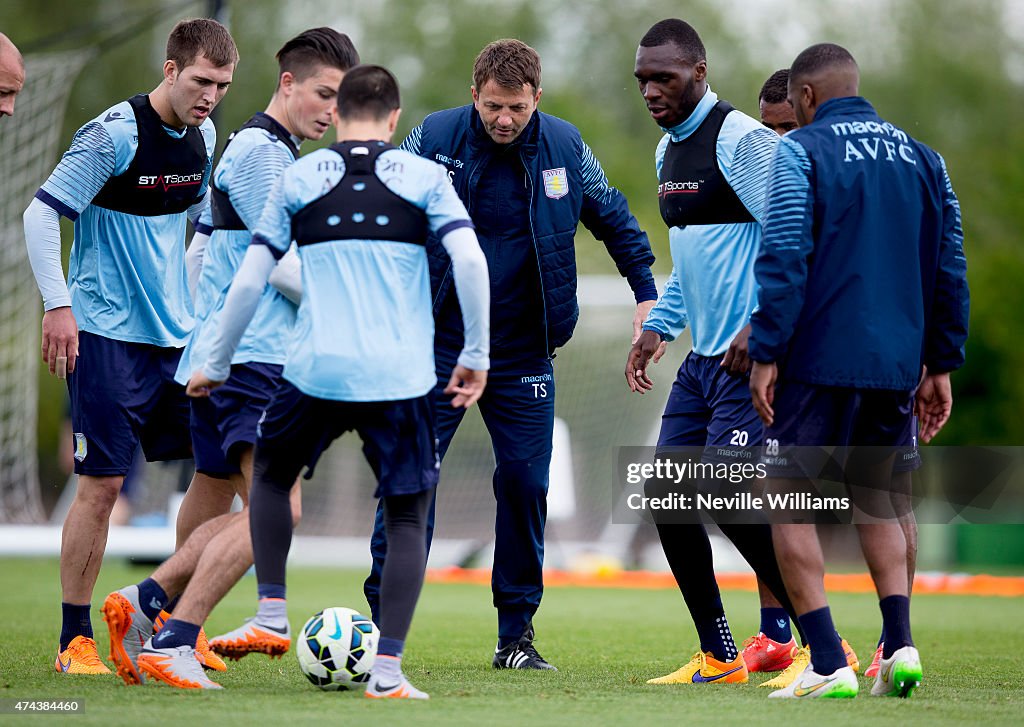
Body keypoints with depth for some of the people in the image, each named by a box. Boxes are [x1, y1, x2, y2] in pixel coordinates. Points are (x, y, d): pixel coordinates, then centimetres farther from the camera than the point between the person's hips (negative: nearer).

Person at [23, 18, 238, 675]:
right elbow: (41, 214, -14)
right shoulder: (114, 134, -15)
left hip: (178, 334, 7)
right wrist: (58, 305, -19)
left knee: (221, 467, 4)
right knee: (103, 485, -6)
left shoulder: (203, 137, 8)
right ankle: (75, 642, 5)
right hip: (107, 334, -7)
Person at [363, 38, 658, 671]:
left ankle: (516, 634, 10)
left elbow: (614, 218, 14)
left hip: (523, 352, 2)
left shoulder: (564, 146, -2)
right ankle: (382, 620, 0)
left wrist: (647, 292, 9)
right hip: (438, 343, -1)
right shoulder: (434, 138, -7)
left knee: (525, 482, -1)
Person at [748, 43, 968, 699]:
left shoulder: (801, 152, -4)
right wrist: (941, 367, 17)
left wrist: (766, 354, -12)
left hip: (819, 360, -5)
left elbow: (785, 257, -13)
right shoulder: (922, 158, 13)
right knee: (875, 497, 21)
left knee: (787, 498, 4)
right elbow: (949, 268, 13)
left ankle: (828, 664, -8)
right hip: (898, 364, 5)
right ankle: (900, 646, 3)